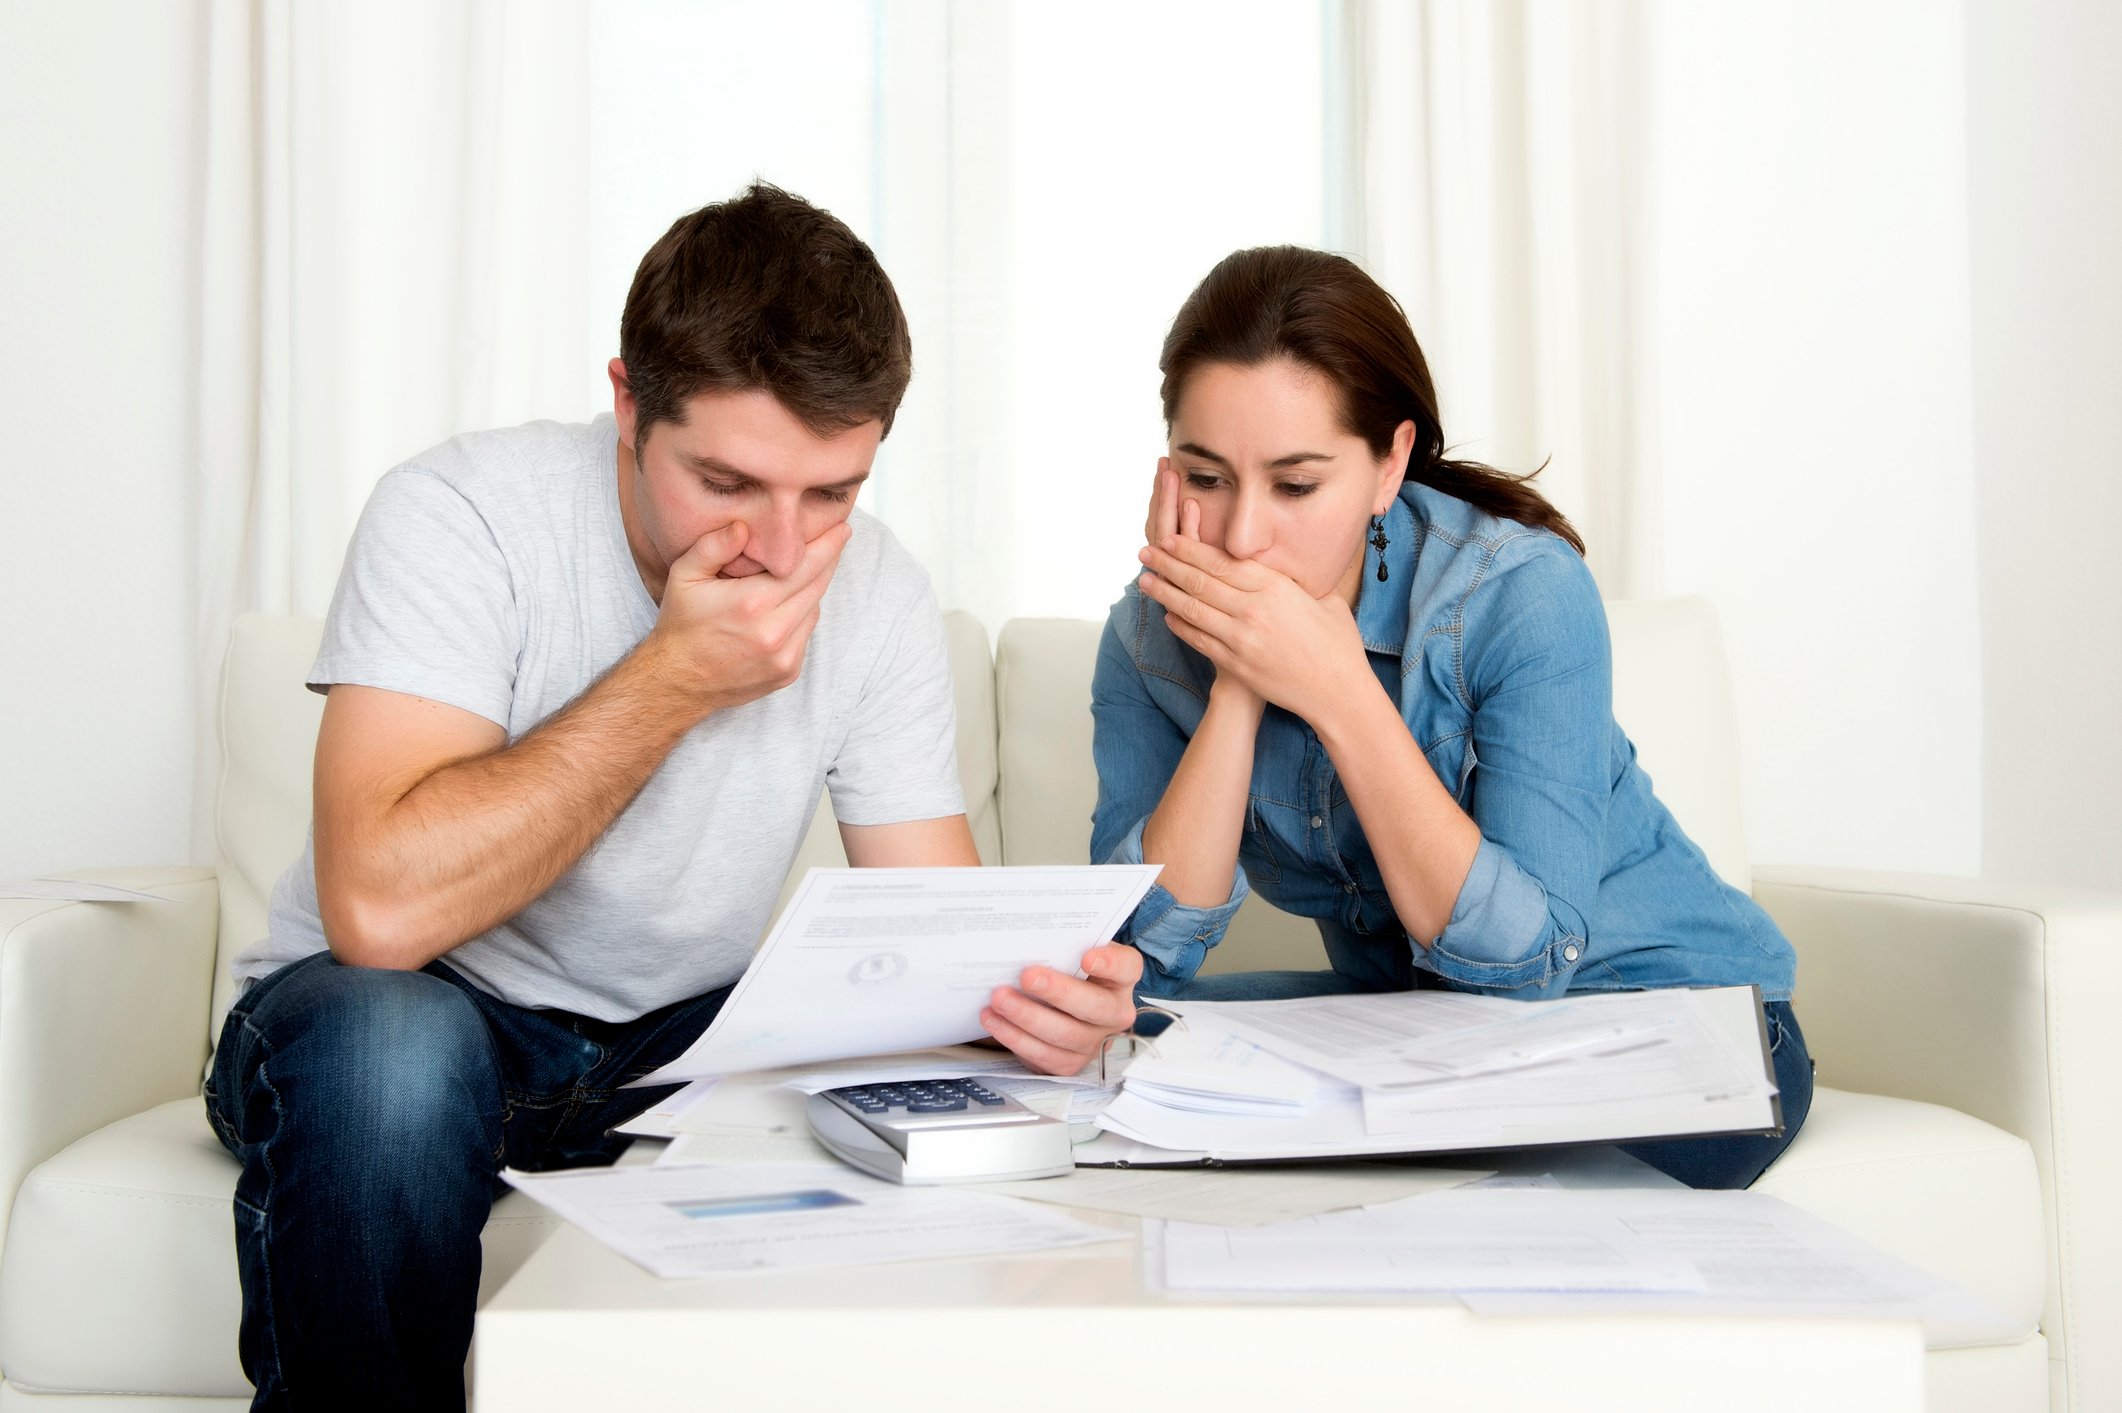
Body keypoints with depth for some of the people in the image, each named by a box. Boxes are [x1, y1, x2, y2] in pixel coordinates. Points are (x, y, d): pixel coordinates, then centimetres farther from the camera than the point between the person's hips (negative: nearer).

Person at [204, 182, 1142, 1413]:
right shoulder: (462, 515, -21)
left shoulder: (878, 595, -7)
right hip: (412, 1019, -3)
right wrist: (676, 676, -30)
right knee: (390, 1051, -36)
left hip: (681, 1036, 3)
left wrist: (1035, 984, -32)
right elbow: (381, 908, -33)